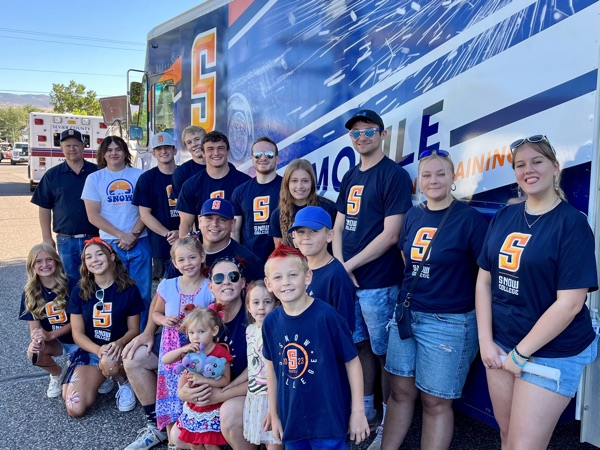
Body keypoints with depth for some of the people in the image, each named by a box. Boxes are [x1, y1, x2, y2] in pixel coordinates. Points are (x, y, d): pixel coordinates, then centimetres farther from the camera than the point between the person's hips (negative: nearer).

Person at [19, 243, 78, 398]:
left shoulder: (70, 286, -16)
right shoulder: (30, 294, -5)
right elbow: (34, 326, -6)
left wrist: (50, 334, -24)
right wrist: (36, 338, -30)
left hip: (77, 340, -3)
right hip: (54, 342, 3)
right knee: (33, 352, -31)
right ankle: (56, 374, 5)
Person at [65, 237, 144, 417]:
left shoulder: (129, 289, -7)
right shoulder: (79, 291, -2)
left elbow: (134, 329, -2)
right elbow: (77, 333, -1)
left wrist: (119, 343, -25)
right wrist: (98, 350, -22)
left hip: (119, 351, -2)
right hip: (89, 352, 3)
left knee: (109, 363, -40)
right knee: (75, 409, -16)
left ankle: (124, 381, -2)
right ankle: (100, 377, 17)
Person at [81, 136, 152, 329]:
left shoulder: (139, 175, 5)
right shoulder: (94, 178, 5)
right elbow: (93, 215, -1)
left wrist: (133, 234, -11)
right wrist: (121, 235, -11)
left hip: (139, 243, 0)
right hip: (110, 244, 0)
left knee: (142, 293, 4)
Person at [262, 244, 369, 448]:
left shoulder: (326, 315, -18)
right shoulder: (270, 322, -5)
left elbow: (352, 362, -10)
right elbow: (272, 368, 7)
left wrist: (358, 412, -8)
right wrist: (274, 415, 12)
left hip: (329, 420, -4)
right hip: (291, 421, 4)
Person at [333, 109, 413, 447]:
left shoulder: (395, 175, -8)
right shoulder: (351, 177, 14)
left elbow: (390, 235, -15)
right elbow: (339, 227, 13)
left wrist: (350, 265, -12)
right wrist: (340, 266, -4)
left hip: (379, 283, -7)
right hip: (347, 279, 7)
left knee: (384, 353, 5)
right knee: (360, 346, 17)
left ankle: (389, 423, 21)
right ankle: (366, 410, 33)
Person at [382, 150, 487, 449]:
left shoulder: (470, 219, -11)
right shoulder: (412, 216, 6)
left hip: (449, 323, -5)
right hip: (406, 315, 5)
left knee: (436, 402, 7)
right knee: (400, 391, 14)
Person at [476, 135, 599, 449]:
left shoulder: (572, 223, -12)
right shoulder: (503, 218, 3)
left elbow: (570, 303, -17)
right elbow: (484, 281, 4)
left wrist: (521, 352, -15)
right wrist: (486, 342, -4)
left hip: (551, 354, -5)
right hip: (501, 346, 5)